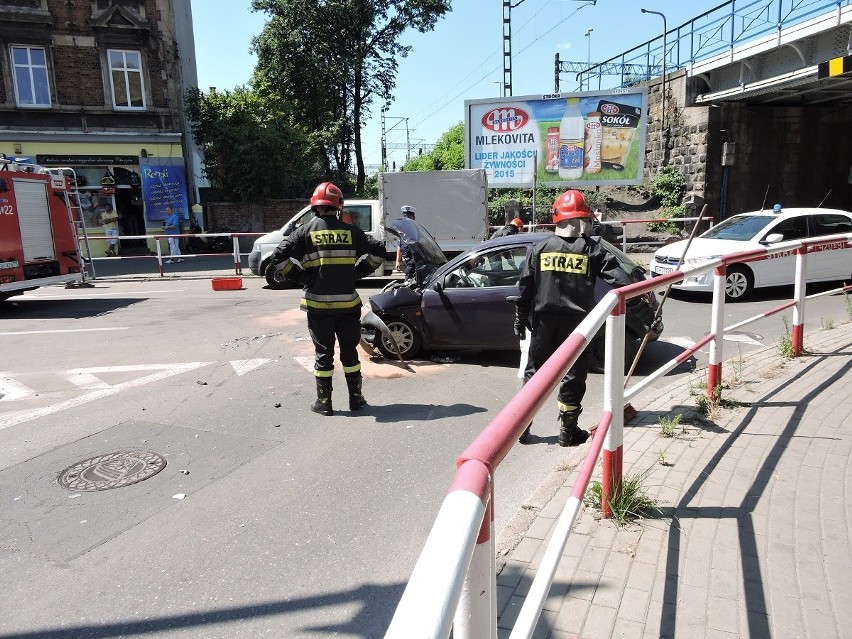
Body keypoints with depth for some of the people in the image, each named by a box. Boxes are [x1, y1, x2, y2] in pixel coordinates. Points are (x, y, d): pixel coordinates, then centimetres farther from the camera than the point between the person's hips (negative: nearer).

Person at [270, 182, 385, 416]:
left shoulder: (306, 231, -2)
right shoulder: (350, 231, 2)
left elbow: (279, 256, -8)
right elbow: (378, 252, 1)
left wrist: (298, 276, 5)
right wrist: (358, 272, 11)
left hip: (318, 303, -1)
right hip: (348, 302, 1)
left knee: (323, 352, 8)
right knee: (349, 350, 13)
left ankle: (324, 402, 14)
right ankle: (356, 398, 20)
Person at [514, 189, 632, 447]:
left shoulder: (540, 248, 1)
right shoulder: (592, 248, -4)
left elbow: (525, 287, 2)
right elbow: (619, 280, -11)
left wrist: (521, 317, 9)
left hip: (544, 320, 2)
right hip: (576, 320, -2)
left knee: (534, 371, 13)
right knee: (573, 375, 9)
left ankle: (522, 427, 17)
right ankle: (568, 431, 16)